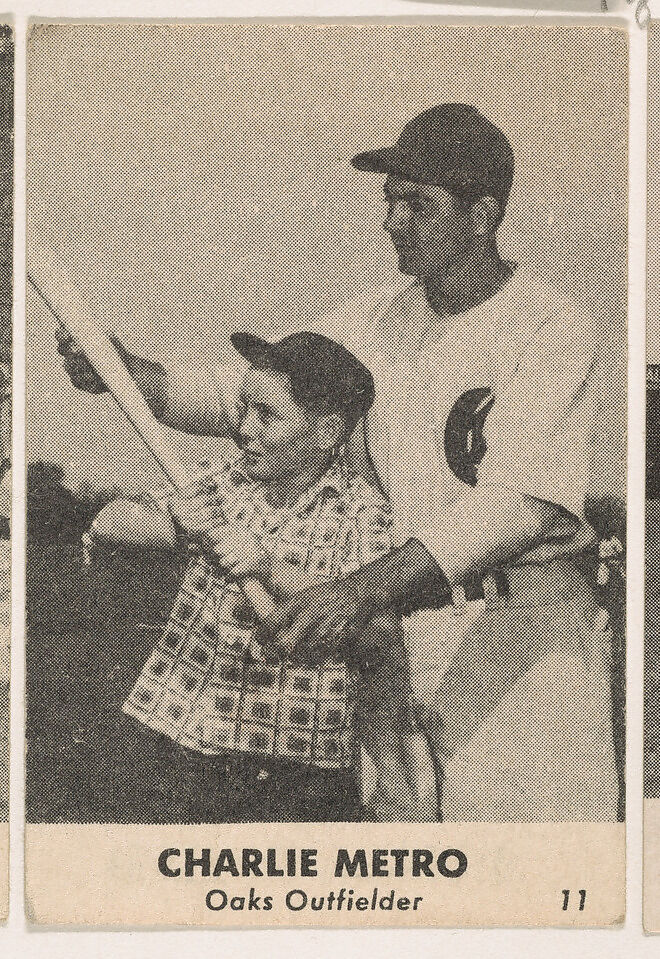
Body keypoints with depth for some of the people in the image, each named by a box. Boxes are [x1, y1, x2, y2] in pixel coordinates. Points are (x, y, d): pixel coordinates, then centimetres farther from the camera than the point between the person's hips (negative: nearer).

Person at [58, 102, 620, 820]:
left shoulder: (553, 330, -11)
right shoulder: (375, 323, 8)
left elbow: (518, 504, -24)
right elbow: (237, 397, 8)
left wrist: (363, 589, -35)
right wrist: (129, 373, -11)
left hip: (522, 632, -4)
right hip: (396, 634, 5)